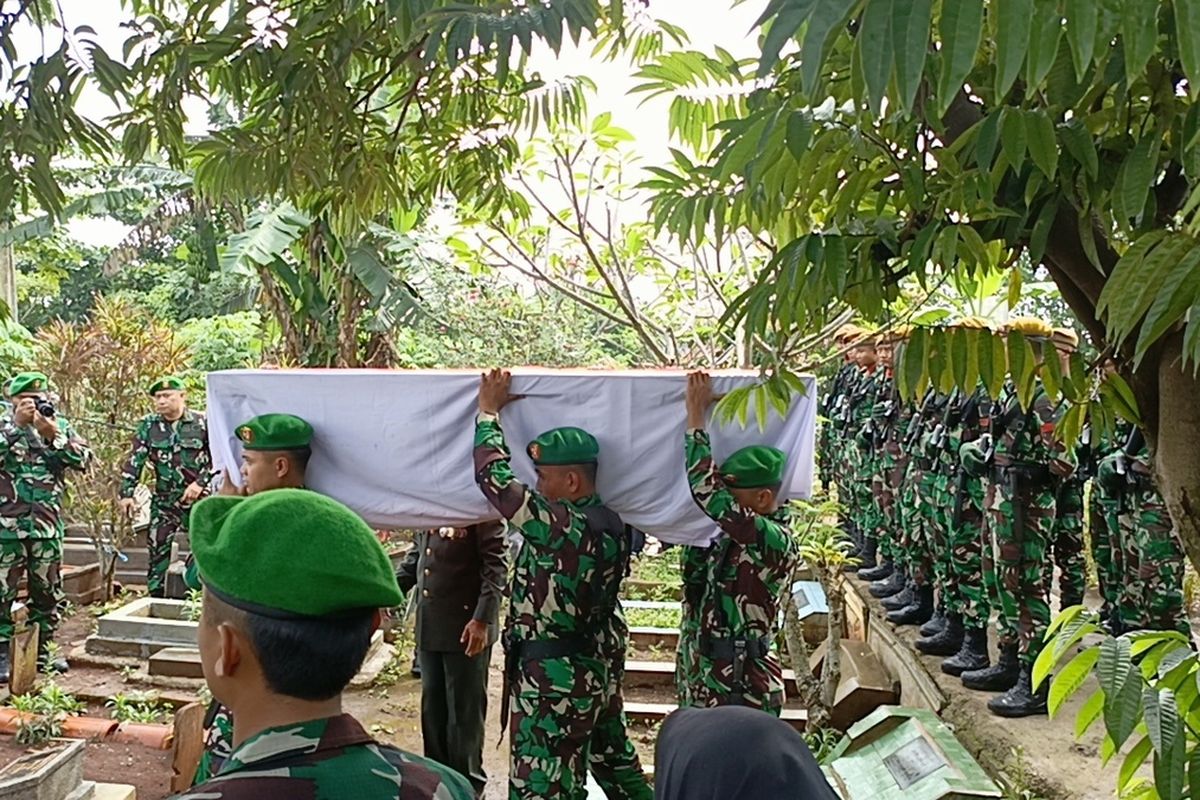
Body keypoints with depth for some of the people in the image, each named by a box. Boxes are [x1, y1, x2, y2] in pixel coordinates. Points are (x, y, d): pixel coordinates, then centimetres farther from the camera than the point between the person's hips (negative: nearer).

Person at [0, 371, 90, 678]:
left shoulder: (61, 426, 8)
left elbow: (83, 460, -5)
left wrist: (53, 434, -14)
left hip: (48, 524, 3)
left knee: (48, 592, 11)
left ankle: (40, 651, 24)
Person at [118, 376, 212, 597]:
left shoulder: (202, 423, -3)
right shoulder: (148, 425, 5)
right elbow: (135, 460, 4)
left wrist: (200, 483, -12)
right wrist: (126, 492, -3)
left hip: (200, 498, -2)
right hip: (164, 501, 2)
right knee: (158, 550, 2)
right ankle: (156, 599, 13)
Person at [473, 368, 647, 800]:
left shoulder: (562, 526, -23)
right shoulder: (610, 525, 2)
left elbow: (494, 477, -22)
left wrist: (489, 410, -8)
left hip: (554, 680, -9)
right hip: (597, 673, 9)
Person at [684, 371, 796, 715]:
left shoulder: (773, 540, -22)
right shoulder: (741, 534, 3)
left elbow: (706, 490, -28)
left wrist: (696, 414, -19)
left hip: (745, 690, -9)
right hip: (719, 677, 9)